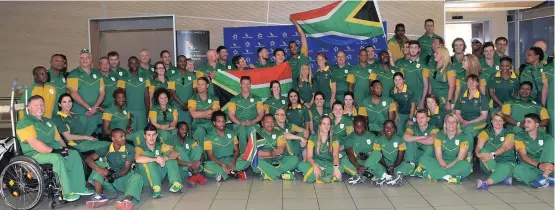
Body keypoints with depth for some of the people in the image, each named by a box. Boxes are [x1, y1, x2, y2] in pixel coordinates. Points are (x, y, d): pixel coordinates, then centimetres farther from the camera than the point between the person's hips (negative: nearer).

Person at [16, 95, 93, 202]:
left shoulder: (49, 122, 21)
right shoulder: (25, 123, -8)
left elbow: (58, 138, 19)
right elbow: (34, 144, -21)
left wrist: (64, 147, -3)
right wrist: (53, 150, -25)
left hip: (53, 151, 8)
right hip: (35, 154, -8)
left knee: (74, 154, -11)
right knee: (57, 158, -34)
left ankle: (79, 187, -12)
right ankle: (67, 192, -30)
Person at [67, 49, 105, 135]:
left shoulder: (97, 75, 12)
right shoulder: (73, 75, -1)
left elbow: (102, 92, 8)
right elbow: (74, 94, -10)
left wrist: (95, 107, -8)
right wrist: (89, 108, -14)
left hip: (96, 113, 4)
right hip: (79, 114, -4)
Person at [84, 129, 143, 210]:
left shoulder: (130, 149, -6)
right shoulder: (106, 149, -4)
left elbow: (126, 168, -11)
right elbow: (88, 159, -13)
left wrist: (115, 176, -31)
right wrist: (99, 169, -31)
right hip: (109, 180, 2)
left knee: (137, 177, -32)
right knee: (99, 163, -17)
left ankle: (127, 200, -64)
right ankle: (99, 196, -32)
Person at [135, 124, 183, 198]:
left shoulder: (160, 145, 1)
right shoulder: (140, 147, -10)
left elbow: (176, 153, -15)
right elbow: (138, 159, -34)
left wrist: (165, 158, -35)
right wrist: (155, 159, -40)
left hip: (159, 175, 3)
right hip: (146, 177, -3)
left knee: (170, 155, -13)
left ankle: (175, 184, -26)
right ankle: (156, 188, -38)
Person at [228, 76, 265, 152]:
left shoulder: (257, 99, 18)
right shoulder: (234, 99, 17)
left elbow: (261, 114, 10)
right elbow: (231, 114, 9)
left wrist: (252, 122, -9)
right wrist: (239, 123, -10)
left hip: (253, 124, 0)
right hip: (239, 125, 0)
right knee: (242, 131, -36)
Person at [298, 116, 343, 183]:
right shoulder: (313, 138, -3)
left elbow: (335, 155, -17)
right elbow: (309, 156, -12)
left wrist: (336, 167, -39)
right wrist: (315, 166, -34)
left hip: (329, 164, 0)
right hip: (315, 162, 0)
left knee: (340, 168, -32)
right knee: (301, 165, -31)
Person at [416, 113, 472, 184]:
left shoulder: (464, 137, -1)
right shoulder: (439, 135, 2)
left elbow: (460, 158, -9)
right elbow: (438, 156, -5)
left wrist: (448, 166, -22)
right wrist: (444, 166, -25)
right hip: (441, 162, 1)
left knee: (467, 165, -36)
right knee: (423, 159, -24)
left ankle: (432, 173, -35)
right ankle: (448, 177, -36)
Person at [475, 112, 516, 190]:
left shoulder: (509, 135, 2)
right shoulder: (485, 133, 7)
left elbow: (504, 148, -17)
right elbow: (479, 147, -8)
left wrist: (493, 155, -37)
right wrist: (478, 154, -33)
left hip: (506, 163, -2)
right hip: (489, 165, 2)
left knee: (506, 168, -36)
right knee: (484, 151, -27)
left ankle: (486, 183, -56)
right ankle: (503, 176, -34)